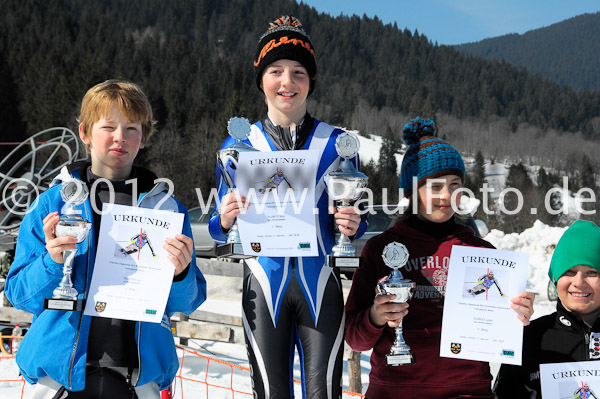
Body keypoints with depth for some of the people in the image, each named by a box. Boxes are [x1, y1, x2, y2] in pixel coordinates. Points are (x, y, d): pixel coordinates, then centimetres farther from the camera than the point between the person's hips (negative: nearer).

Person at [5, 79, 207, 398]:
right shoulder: (54, 203, 2)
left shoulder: (165, 206, 4)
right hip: (60, 373, 0)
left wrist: (179, 274, -17)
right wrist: (52, 262, -17)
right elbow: (18, 294, 1)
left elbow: (186, 304, 4)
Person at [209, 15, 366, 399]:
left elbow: (354, 220, 11)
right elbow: (220, 229, 9)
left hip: (319, 284, 0)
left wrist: (352, 226, -12)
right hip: (264, 284, 0)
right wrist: (225, 220, -13)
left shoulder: (336, 143, 4)